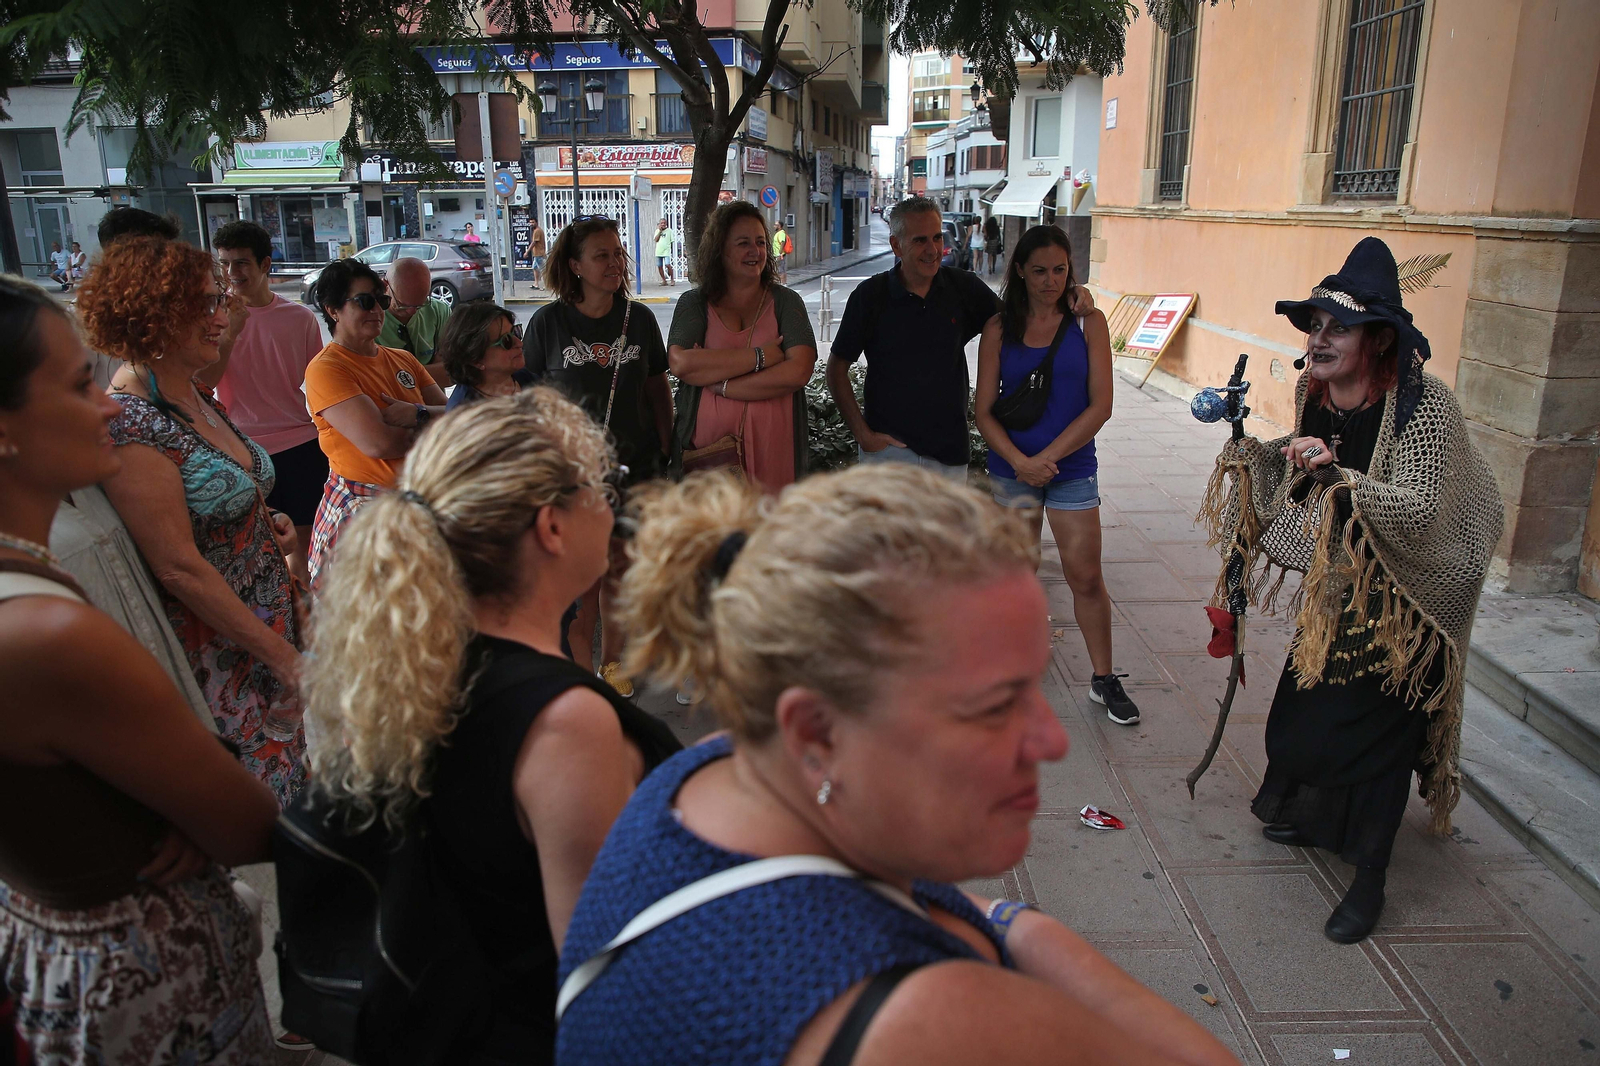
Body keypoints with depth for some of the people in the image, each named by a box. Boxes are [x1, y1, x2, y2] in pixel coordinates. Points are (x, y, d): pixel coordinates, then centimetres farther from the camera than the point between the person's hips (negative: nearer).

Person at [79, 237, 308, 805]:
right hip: (217, 654, -8)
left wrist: (295, 609, 14)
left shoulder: (202, 401, 6)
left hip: (270, 625, 8)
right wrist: (283, 656, -18)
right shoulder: (129, 424, -21)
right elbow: (179, 569, -22)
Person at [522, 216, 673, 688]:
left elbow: (658, 390, 11)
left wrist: (665, 452, 7)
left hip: (634, 470, 3)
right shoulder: (548, 322, -3)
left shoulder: (639, 319, 4)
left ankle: (611, 666, 29)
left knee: (620, 575, 12)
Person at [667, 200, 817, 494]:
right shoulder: (694, 303, 8)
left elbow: (798, 371, -9)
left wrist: (721, 386, -10)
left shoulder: (785, 301, 7)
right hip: (706, 447, 0)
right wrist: (760, 356, -11)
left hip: (773, 448, 0)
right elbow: (680, 363, -11)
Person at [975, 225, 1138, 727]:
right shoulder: (999, 328, 2)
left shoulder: (1088, 323, -1)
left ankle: (1104, 679, 14)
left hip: (1072, 466, -1)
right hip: (1011, 467, 1)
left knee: (1086, 577, 0)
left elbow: (1100, 405, -6)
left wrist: (1047, 457, -12)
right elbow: (983, 410, -1)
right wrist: (1019, 461, -15)